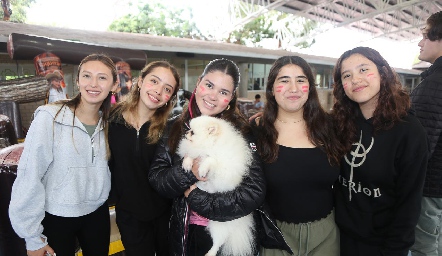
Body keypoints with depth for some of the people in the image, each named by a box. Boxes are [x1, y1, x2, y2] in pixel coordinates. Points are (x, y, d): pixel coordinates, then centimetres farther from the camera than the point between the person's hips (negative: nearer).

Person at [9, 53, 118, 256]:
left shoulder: (109, 123, -1)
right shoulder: (49, 117, -15)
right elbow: (29, 176, -15)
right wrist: (33, 236, -11)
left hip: (98, 214, 4)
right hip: (56, 218, -4)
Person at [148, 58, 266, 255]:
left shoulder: (242, 132, -15)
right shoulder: (176, 127, -5)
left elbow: (254, 193, -21)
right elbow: (155, 176, -5)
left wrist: (196, 197, -18)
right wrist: (188, 173, -23)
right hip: (183, 233, 3)